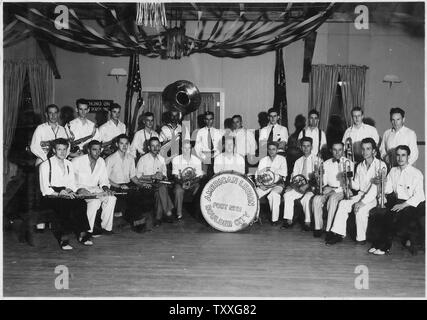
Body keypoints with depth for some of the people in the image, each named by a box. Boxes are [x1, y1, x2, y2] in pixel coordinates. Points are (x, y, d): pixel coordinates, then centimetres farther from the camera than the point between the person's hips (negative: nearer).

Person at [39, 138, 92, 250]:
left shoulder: (69, 164, 19)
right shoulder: (45, 165, 4)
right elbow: (45, 189, -3)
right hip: (51, 196, -4)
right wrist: (58, 194, -19)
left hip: (66, 194, 4)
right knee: (63, 205, -36)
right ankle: (82, 233, -32)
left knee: (81, 203, -28)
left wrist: (70, 190, -6)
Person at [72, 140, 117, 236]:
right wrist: (79, 189, -24)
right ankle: (88, 230, -19)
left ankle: (106, 227, -9)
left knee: (111, 198, -19)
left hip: (95, 189, 5)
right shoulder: (77, 161, -11)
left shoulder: (101, 162, 6)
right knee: (95, 201, -32)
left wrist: (105, 187, -10)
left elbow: (103, 179, 12)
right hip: (80, 189, -5)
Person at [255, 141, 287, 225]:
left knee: (273, 194, -36)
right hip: (264, 185, 3)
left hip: (277, 184, -3)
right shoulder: (263, 160, 13)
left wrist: (270, 169, -12)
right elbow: (257, 174, 8)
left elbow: (284, 173, -8)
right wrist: (259, 184, -11)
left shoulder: (282, 159, 6)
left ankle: (275, 219, -25)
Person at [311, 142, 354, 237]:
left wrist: (333, 189, -17)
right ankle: (318, 227, -16)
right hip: (328, 190, 4)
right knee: (316, 199, -26)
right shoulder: (326, 163, 14)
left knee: (333, 198, -35)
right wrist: (324, 187, -12)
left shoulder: (349, 163, 1)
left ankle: (329, 229, -30)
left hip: (341, 191, -4)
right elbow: (324, 180, 12)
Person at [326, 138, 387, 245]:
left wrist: (363, 201, -24)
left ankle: (361, 238, -14)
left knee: (361, 209, -31)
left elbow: (376, 187, -18)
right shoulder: (360, 166, 13)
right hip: (361, 195, 6)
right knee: (343, 203, -17)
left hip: (375, 197, -6)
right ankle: (338, 234, -17)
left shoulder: (380, 165, -8)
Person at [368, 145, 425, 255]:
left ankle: (384, 246, -18)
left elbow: (418, 196, -13)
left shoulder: (416, 174, -5)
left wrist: (403, 205, -24)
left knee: (395, 215, -32)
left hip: (414, 205, -4)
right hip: (397, 203, 5)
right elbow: (388, 191, 11)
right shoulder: (393, 171, 12)